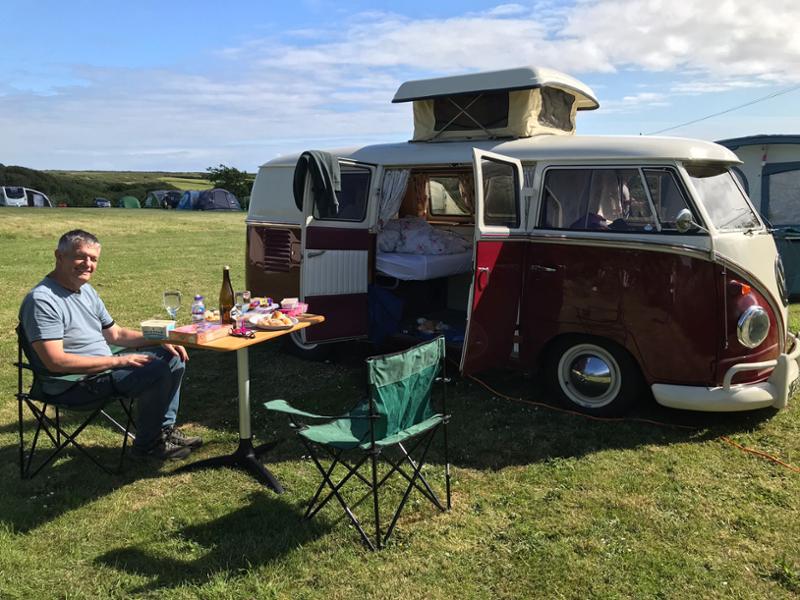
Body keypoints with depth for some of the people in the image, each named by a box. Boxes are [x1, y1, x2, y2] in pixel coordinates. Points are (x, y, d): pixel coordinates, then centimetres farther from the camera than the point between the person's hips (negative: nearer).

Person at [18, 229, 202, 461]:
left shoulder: (87, 290, 12)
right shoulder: (42, 300, -18)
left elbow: (115, 334, 18)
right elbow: (55, 361, -26)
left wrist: (161, 341, 3)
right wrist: (117, 361, -23)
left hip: (104, 364, 10)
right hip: (73, 384, -10)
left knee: (172, 356, 11)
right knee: (157, 371, -26)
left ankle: (165, 429, 16)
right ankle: (147, 443, -5)